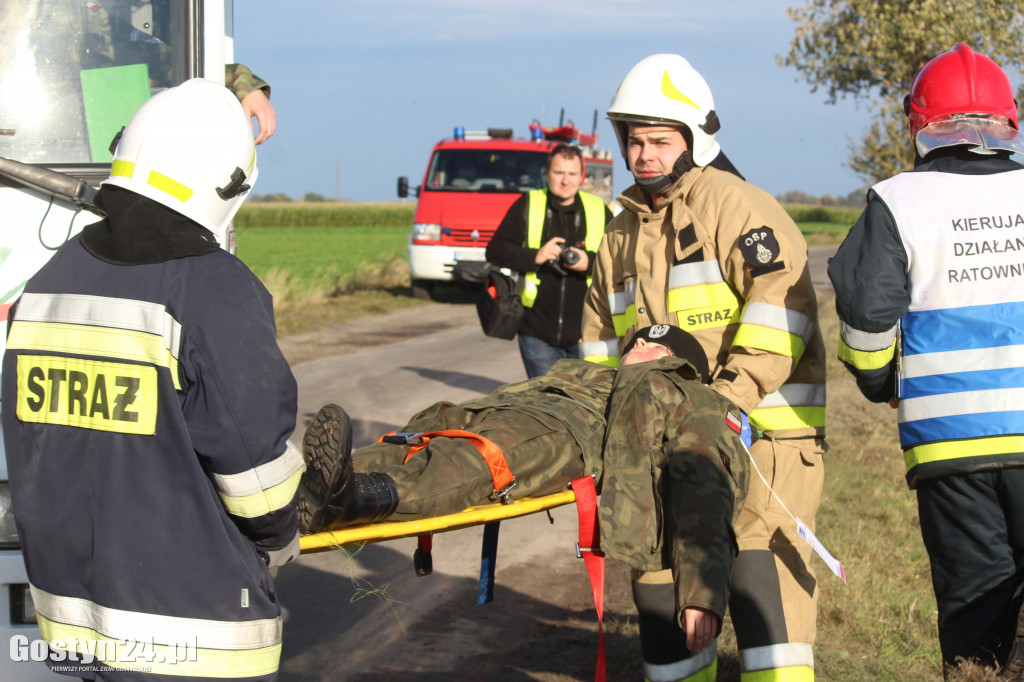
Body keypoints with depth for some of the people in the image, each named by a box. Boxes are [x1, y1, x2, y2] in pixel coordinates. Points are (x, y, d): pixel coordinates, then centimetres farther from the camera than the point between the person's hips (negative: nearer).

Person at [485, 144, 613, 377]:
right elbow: (495, 251, 2)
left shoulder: (599, 211, 8)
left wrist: (589, 262, -12)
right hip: (537, 332, 0)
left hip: (585, 332, 0)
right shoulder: (527, 206, 7)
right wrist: (534, 256, -13)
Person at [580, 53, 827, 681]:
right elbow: (602, 337, 26)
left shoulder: (735, 205, -6)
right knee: (659, 576, 8)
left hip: (764, 426, -7)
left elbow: (782, 302, -17)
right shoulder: (623, 234, 19)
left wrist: (736, 392, -24)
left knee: (759, 570, -15)